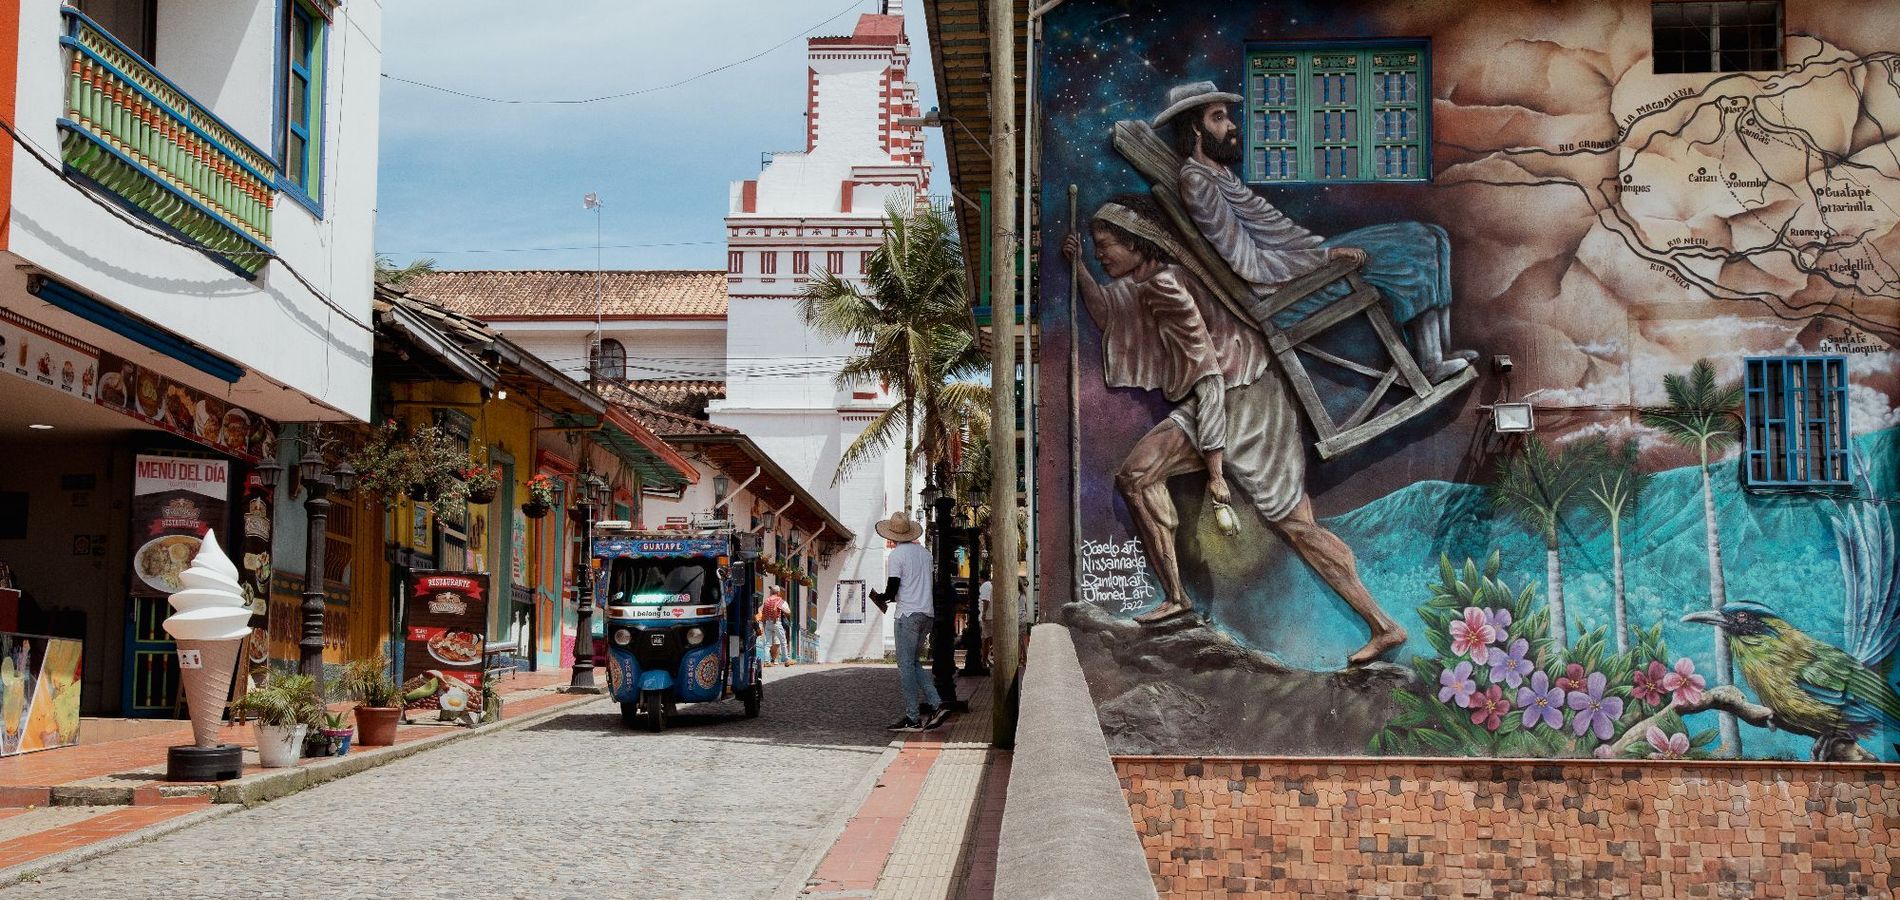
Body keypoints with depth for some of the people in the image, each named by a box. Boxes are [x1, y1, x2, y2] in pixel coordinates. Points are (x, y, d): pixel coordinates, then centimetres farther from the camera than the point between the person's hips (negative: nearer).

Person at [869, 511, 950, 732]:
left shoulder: (896, 555, -8)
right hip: (927, 613, 7)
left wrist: (880, 598, 10)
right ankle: (936, 705, 5)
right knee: (913, 662, 16)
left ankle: (912, 718, -4)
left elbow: (892, 590, -12)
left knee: (906, 665, -2)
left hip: (907, 615, -7)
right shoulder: (924, 552, 13)